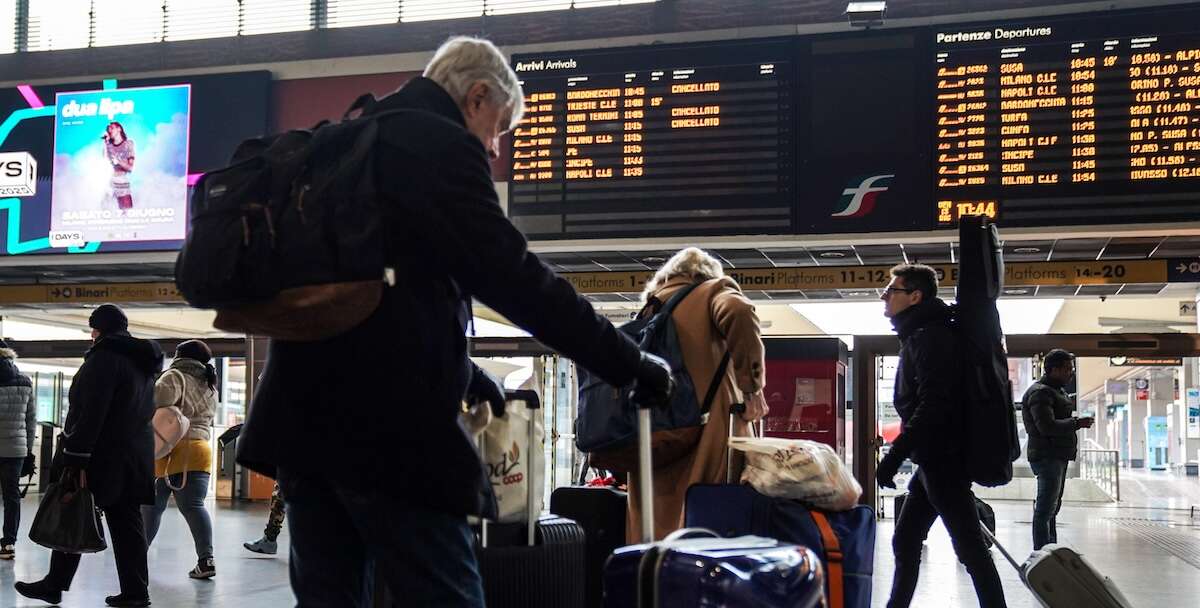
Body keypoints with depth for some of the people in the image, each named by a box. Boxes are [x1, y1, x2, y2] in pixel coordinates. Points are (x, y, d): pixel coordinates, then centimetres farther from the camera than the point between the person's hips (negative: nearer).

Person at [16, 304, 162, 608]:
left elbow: (90, 412, -19)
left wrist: (75, 458, -21)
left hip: (101, 456, -8)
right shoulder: (144, 361, 16)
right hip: (135, 457, 8)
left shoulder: (105, 356, -11)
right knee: (126, 524, 7)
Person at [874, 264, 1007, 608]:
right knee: (904, 543, 14)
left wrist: (895, 455, -25)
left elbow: (932, 405, -23)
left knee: (969, 547, -5)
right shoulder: (918, 335, 18)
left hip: (942, 460, -10)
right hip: (935, 460, 10)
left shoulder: (928, 337, -13)